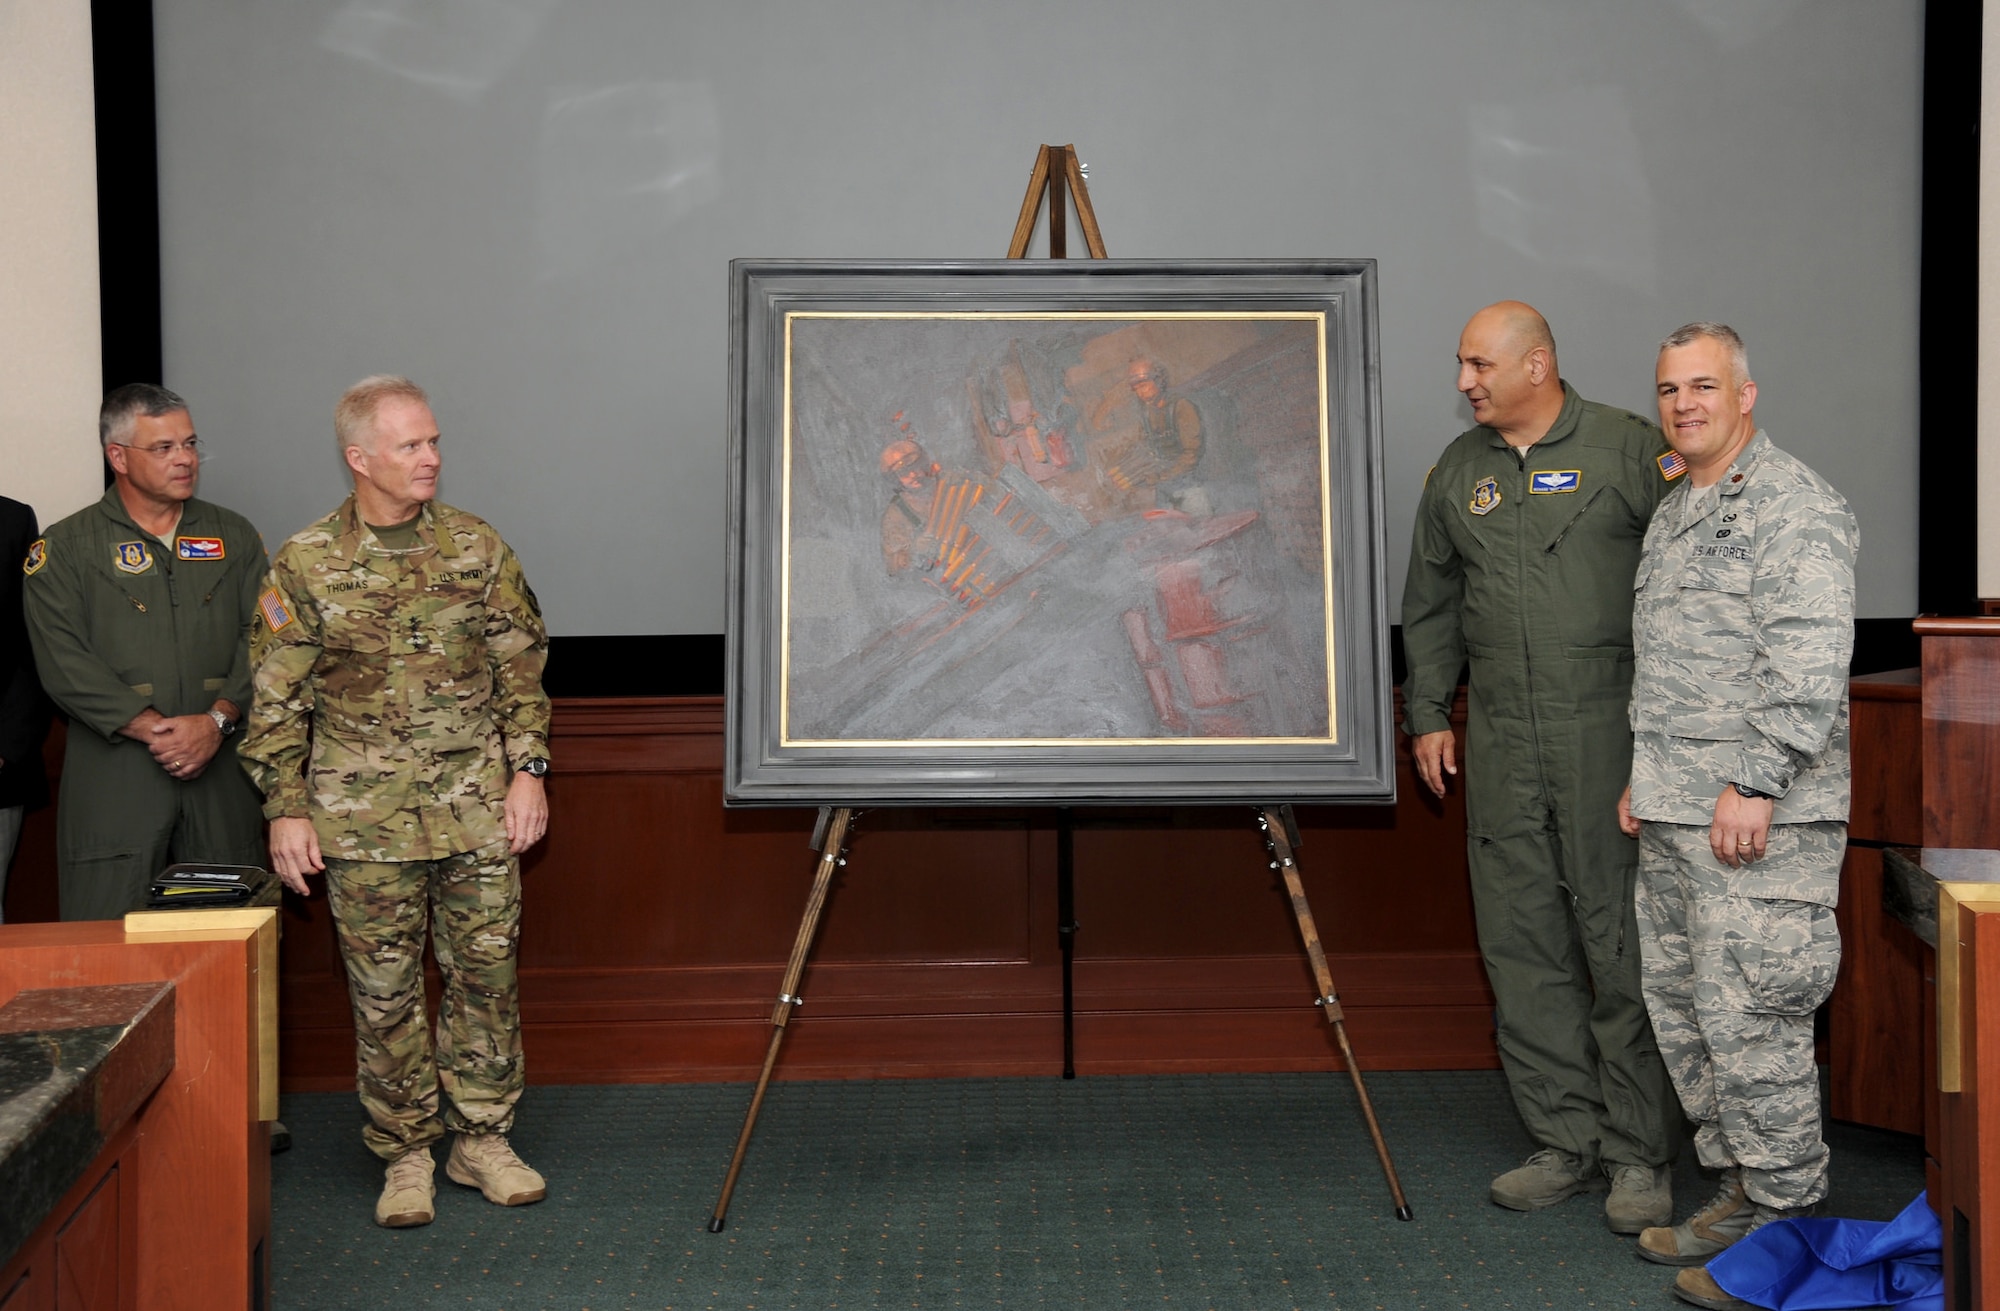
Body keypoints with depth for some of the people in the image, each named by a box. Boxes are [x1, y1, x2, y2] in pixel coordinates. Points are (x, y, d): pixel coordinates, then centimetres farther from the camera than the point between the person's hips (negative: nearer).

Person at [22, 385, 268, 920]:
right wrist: (153, 730, -15)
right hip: (113, 773, -2)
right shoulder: (65, 549, 5)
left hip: (222, 763, 2)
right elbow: (65, 665, -6)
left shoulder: (234, 536, 14)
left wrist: (218, 720, -12)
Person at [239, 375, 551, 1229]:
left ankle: (482, 1139, 21)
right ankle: (405, 1157, 18)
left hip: (478, 808, 2)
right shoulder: (304, 567, -2)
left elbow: (522, 670, 9)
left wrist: (528, 769, 1)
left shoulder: (476, 548, 4)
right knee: (384, 992, 5)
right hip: (366, 821, -2)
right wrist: (286, 809, -4)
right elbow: (275, 702, 1)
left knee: (485, 975, 7)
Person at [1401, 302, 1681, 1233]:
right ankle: (1566, 1141, 15)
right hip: (1501, 744, 5)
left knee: (1622, 944, -4)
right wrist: (1427, 712, 15)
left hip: (1610, 730, -5)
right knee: (1522, 946, 5)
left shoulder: (1628, 450, -1)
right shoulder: (1457, 471, 15)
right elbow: (1430, 604, 21)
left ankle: (1640, 1154, 6)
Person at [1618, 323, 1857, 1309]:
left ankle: (1785, 1221, 3)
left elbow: (1809, 664, -19)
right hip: (1673, 819, 10)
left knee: (1749, 1018, -7)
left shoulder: (1792, 506, -10)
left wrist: (1755, 782, -22)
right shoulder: (1675, 513, 20)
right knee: (1680, 1008, 13)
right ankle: (1740, 1191, 24)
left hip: (1757, 819, -10)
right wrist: (1643, 776, 22)